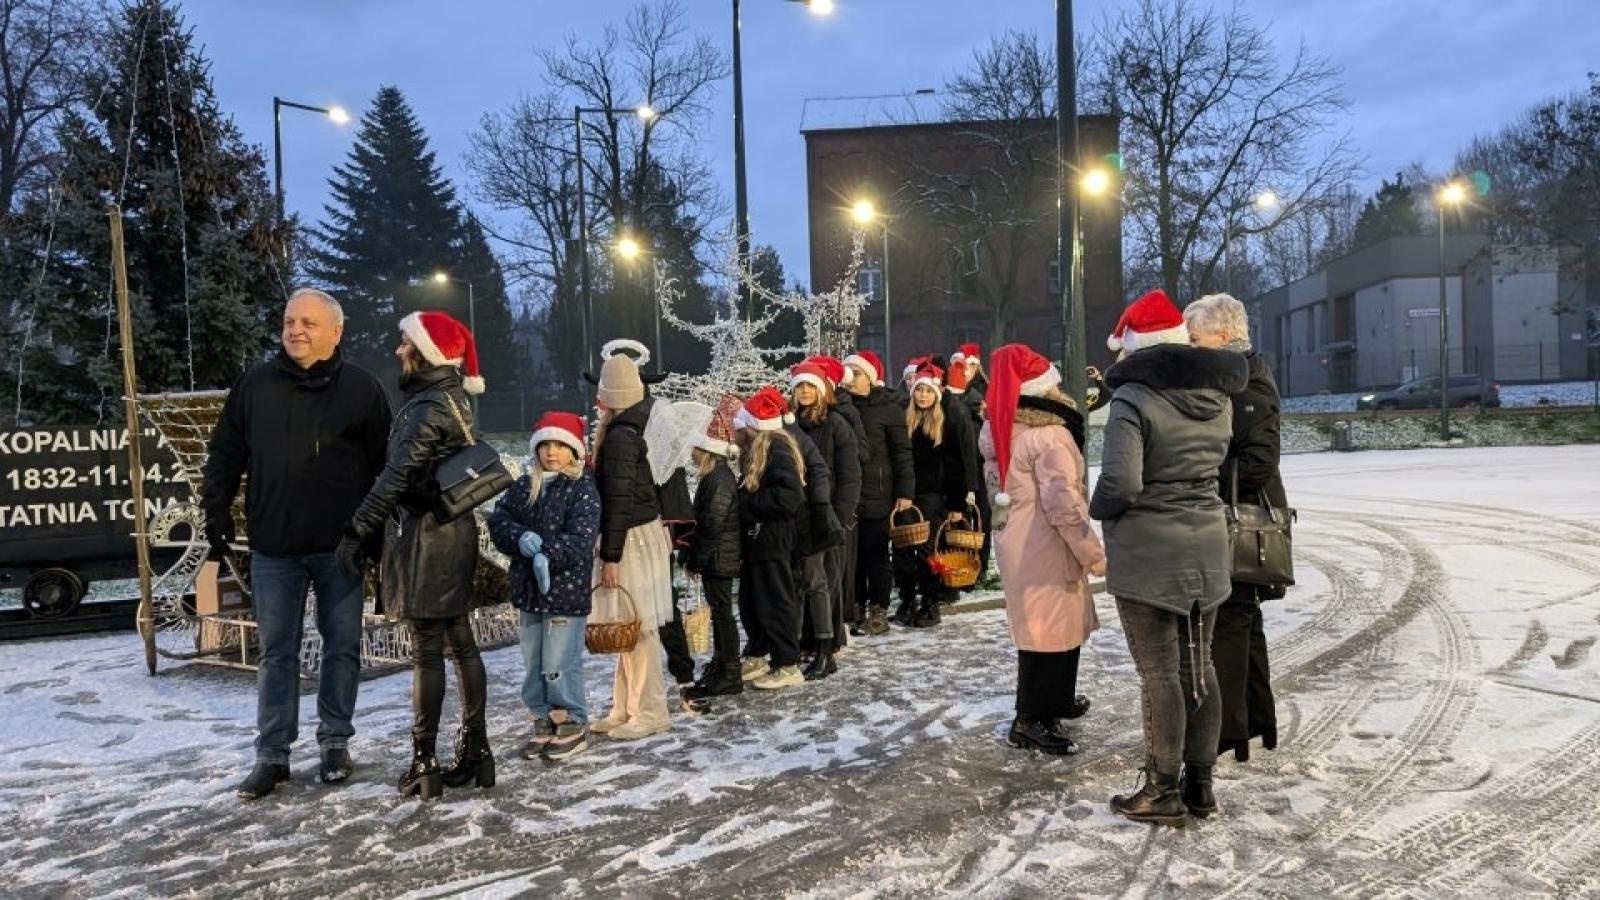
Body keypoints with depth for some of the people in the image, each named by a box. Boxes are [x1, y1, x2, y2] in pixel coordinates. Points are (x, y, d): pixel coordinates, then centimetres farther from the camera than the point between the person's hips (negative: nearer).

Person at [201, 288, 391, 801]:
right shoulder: (255, 386, 4)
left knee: (342, 646, 8)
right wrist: (217, 517, 2)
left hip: (342, 545, -2)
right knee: (276, 651, 8)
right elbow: (224, 458, 9)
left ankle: (335, 741, 23)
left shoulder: (361, 388, -2)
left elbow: (385, 465, -1)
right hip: (273, 547, 2)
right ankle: (272, 754, 17)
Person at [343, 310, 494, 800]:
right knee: (461, 644, 11)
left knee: (427, 652, -4)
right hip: (453, 533, 9)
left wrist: (355, 532, -17)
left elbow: (396, 478, -22)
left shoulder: (427, 407, -16)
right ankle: (475, 751, 18)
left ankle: (424, 764, 3)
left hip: (425, 537, -9)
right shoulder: (453, 399, 13)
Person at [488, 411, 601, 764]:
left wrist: (547, 555, -31)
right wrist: (522, 539, -19)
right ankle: (544, 720, 30)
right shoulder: (524, 485, 9)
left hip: (566, 590, -6)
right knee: (532, 665, 15)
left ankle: (573, 724, 14)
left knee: (560, 665, -2)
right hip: (527, 589, 6)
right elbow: (498, 520, 0)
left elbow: (581, 538, -19)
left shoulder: (583, 490, -9)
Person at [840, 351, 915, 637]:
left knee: (876, 554, 4)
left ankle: (878, 610, 13)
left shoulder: (888, 409, -2)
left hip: (876, 495, -4)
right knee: (851, 554, 9)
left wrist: (904, 492, -7)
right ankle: (855, 608, 20)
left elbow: (902, 453, -3)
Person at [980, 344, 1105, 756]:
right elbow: (1063, 502, -22)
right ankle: (1032, 718, 4)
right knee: (1050, 629, -1)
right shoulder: (1049, 436, -20)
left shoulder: (1000, 431, 8)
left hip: (1016, 541, 9)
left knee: (1042, 625, 21)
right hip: (1044, 547, -9)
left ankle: (1055, 699, 35)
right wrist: (1095, 553, -16)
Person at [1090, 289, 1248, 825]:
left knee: (1159, 671, 2)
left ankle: (1163, 791, 12)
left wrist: (1097, 509, -5)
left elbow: (1120, 484, -23)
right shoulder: (1216, 396, 6)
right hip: (1207, 548, 7)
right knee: (1198, 665, 14)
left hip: (1148, 553, -7)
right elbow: (1214, 463, 8)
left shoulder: (1134, 399, -16)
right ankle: (1200, 783, 24)